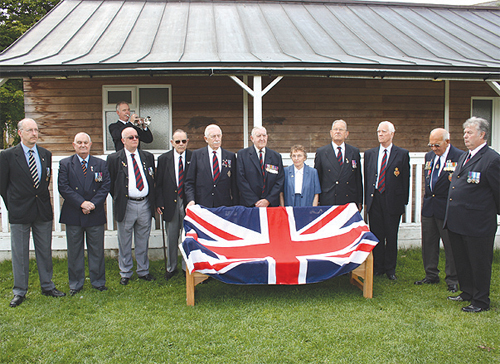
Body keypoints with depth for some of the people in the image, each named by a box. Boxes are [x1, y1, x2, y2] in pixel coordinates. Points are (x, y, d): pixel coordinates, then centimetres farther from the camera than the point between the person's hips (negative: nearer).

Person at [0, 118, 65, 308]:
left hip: (43, 211, 3)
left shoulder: (46, 154, 7)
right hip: (19, 213, -3)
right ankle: (19, 292, 19)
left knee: (45, 251, 12)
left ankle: (47, 286, 25)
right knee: (20, 253, 6)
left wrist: (41, 198, 10)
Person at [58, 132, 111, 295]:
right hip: (73, 215, 0)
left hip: (95, 214, 1)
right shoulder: (65, 164, 5)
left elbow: (105, 187, 0)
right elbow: (63, 187, -6)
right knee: (74, 251, 8)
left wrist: (93, 204, -14)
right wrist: (82, 203, -15)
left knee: (97, 250, 7)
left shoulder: (101, 164, 8)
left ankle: (98, 282, 19)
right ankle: (76, 283, 20)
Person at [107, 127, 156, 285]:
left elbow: (153, 180, 14)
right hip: (126, 205, -2)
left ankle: (143, 271, 25)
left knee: (143, 241, 12)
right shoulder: (114, 158, -1)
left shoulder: (148, 157, 9)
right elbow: (110, 183, 4)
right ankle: (125, 273, 21)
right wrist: (118, 198, 0)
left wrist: (152, 201, 8)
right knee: (125, 243, 7)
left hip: (145, 205, 3)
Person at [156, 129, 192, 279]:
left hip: (188, 203, -1)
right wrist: (159, 203, -3)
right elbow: (159, 184, 5)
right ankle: (171, 268, 27)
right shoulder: (164, 159, 4)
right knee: (172, 237, 12)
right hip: (170, 204, 1)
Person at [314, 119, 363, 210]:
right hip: (328, 202, -1)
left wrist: (359, 202, 9)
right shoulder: (321, 152, 5)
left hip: (350, 202, 2)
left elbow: (358, 178, 12)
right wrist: (317, 202, 3)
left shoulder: (355, 152, 11)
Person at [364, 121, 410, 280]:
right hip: (374, 200, 2)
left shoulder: (402, 154, 3)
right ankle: (377, 267, 18)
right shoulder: (369, 154, 11)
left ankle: (390, 269, 17)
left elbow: (405, 179, 2)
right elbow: (366, 178, 12)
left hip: (393, 200, -2)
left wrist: (403, 201, -3)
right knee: (376, 236, 6)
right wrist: (366, 199, 6)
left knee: (391, 236, 5)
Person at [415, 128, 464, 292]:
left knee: (451, 245, 3)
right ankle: (431, 275, 28)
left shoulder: (460, 156, -10)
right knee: (428, 243, 14)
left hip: (447, 207, -6)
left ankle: (452, 280, 16)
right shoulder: (429, 156, 11)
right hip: (429, 205, 7)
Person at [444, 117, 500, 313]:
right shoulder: (464, 156, 14)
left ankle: (481, 301, 19)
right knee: (461, 260, 19)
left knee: (480, 263, 6)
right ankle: (467, 292, 36)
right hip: (457, 221, 9)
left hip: (477, 223, -8)